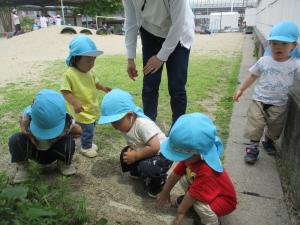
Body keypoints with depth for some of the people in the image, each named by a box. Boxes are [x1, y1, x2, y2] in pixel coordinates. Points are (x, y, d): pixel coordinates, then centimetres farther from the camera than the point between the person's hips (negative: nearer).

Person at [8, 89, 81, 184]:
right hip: (33, 150, 1)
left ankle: (64, 163, 2)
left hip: (53, 151, -1)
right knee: (15, 140, -29)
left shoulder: (66, 122, -32)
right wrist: (30, 136, -22)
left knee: (69, 142, -33)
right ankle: (22, 165, 3)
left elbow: (78, 132, -11)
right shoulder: (28, 114, -30)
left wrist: (60, 137, -27)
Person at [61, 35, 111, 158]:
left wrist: (103, 88, -1)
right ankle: (86, 148, 25)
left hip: (92, 108, 7)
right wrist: (75, 103, -37)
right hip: (82, 111, -7)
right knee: (88, 130, -1)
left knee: (90, 128, 21)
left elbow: (95, 83, 18)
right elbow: (65, 92, -23)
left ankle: (88, 143, 45)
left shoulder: (90, 72, 0)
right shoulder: (69, 74, -23)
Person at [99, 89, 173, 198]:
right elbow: (132, 141, 9)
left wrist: (135, 156, -26)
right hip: (146, 153, 9)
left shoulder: (143, 124, -33)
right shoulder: (126, 124, -5)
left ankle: (158, 183, -1)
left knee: (146, 167, -31)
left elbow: (155, 147, -38)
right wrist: (130, 150, -14)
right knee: (125, 155, 3)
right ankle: (138, 172, 23)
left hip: (162, 154, -8)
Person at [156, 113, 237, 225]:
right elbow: (176, 173, -5)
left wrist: (180, 213, -18)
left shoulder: (206, 172, -42)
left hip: (224, 200, -7)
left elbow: (193, 194, -32)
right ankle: (188, 199, 19)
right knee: (183, 179, -7)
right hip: (205, 190, 7)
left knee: (200, 204, -32)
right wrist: (165, 192, 7)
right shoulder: (191, 156, -18)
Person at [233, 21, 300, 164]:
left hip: (279, 105, 1)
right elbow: (252, 77, 5)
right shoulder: (264, 61, -5)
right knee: (255, 126, -1)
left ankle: (268, 142, 45)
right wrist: (241, 90, 7)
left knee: (275, 128, 18)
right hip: (259, 101, 0)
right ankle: (253, 147, 15)